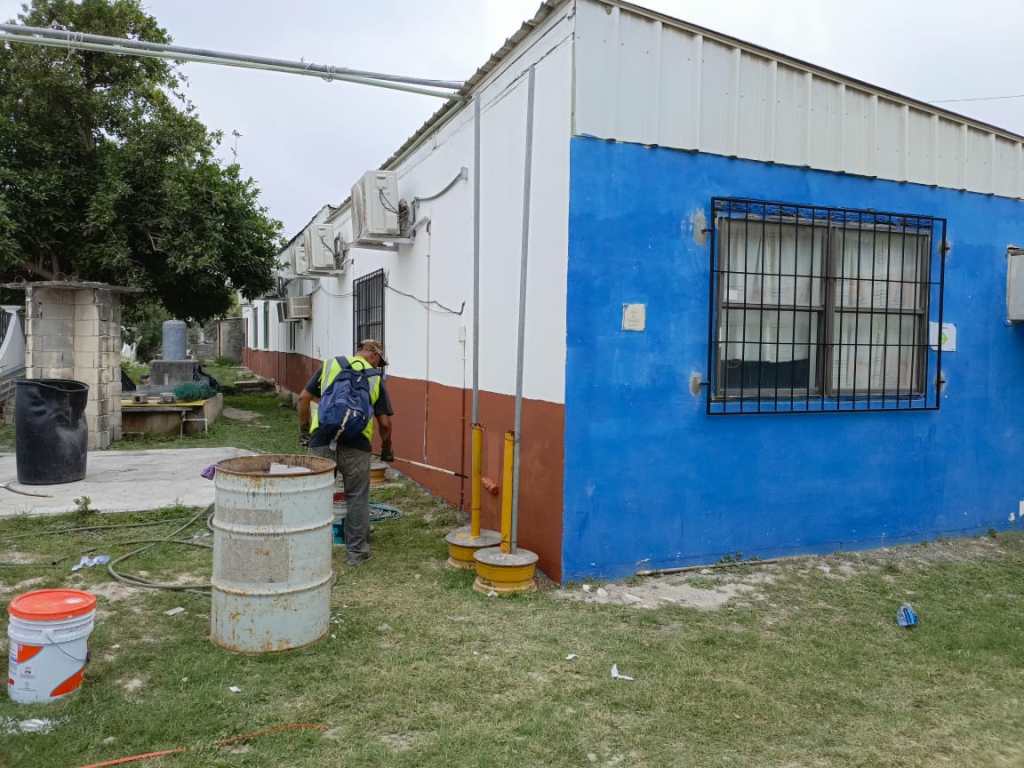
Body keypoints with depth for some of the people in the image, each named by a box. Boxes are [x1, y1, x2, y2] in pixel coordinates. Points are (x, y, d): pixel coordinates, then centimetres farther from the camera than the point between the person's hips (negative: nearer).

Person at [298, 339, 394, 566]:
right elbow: (384, 422, 7)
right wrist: (386, 450, 23)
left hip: (322, 441, 2)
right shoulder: (375, 378, 10)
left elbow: (304, 398, 11)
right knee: (357, 498, 12)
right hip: (355, 445, -1)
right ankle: (356, 551, 18)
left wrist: (304, 430, 22)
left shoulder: (330, 364, 14)